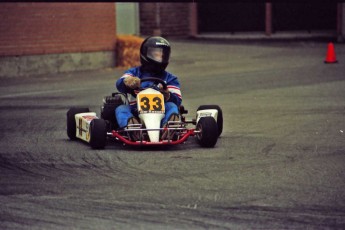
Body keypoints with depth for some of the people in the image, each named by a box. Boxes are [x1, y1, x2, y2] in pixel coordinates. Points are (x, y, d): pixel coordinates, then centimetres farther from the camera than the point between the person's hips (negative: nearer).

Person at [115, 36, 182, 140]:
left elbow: (177, 100, 4)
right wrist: (128, 82, -30)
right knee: (121, 109, -25)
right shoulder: (134, 73, 18)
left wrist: (168, 96, -22)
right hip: (135, 114, 0)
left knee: (171, 106, -26)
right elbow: (120, 84, -3)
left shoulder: (170, 78, 19)